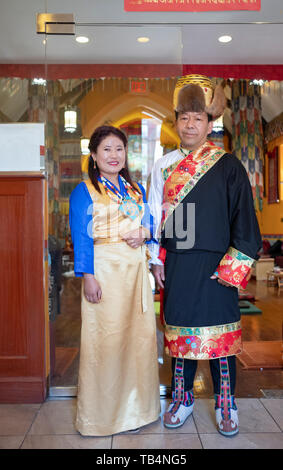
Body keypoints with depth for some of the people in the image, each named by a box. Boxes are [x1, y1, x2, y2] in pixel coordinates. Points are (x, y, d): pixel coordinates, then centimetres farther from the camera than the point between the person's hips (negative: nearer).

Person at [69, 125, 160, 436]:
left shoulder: (137, 190, 17)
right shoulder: (84, 191, 1)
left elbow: (151, 222, 19)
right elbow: (81, 238, -6)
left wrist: (144, 232, -4)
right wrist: (88, 276, -15)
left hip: (136, 269, 6)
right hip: (104, 270, -5)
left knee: (141, 334, 9)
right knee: (105, 338, -1)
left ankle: (136, 405, 27)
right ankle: (102, 412, 17)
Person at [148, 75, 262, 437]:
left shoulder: (227, 166, -1)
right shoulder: (164, 166, 9)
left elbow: (244, 217, -3)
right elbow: (154, 216, 10)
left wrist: (233, 267, -10)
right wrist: (156, 261, 5)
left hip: (214, 264, -3)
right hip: (176, 265, 3)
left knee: (219, 332, 4)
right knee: (179, 330, 11)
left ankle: (226, 404, 22)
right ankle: (182, 399, 28)